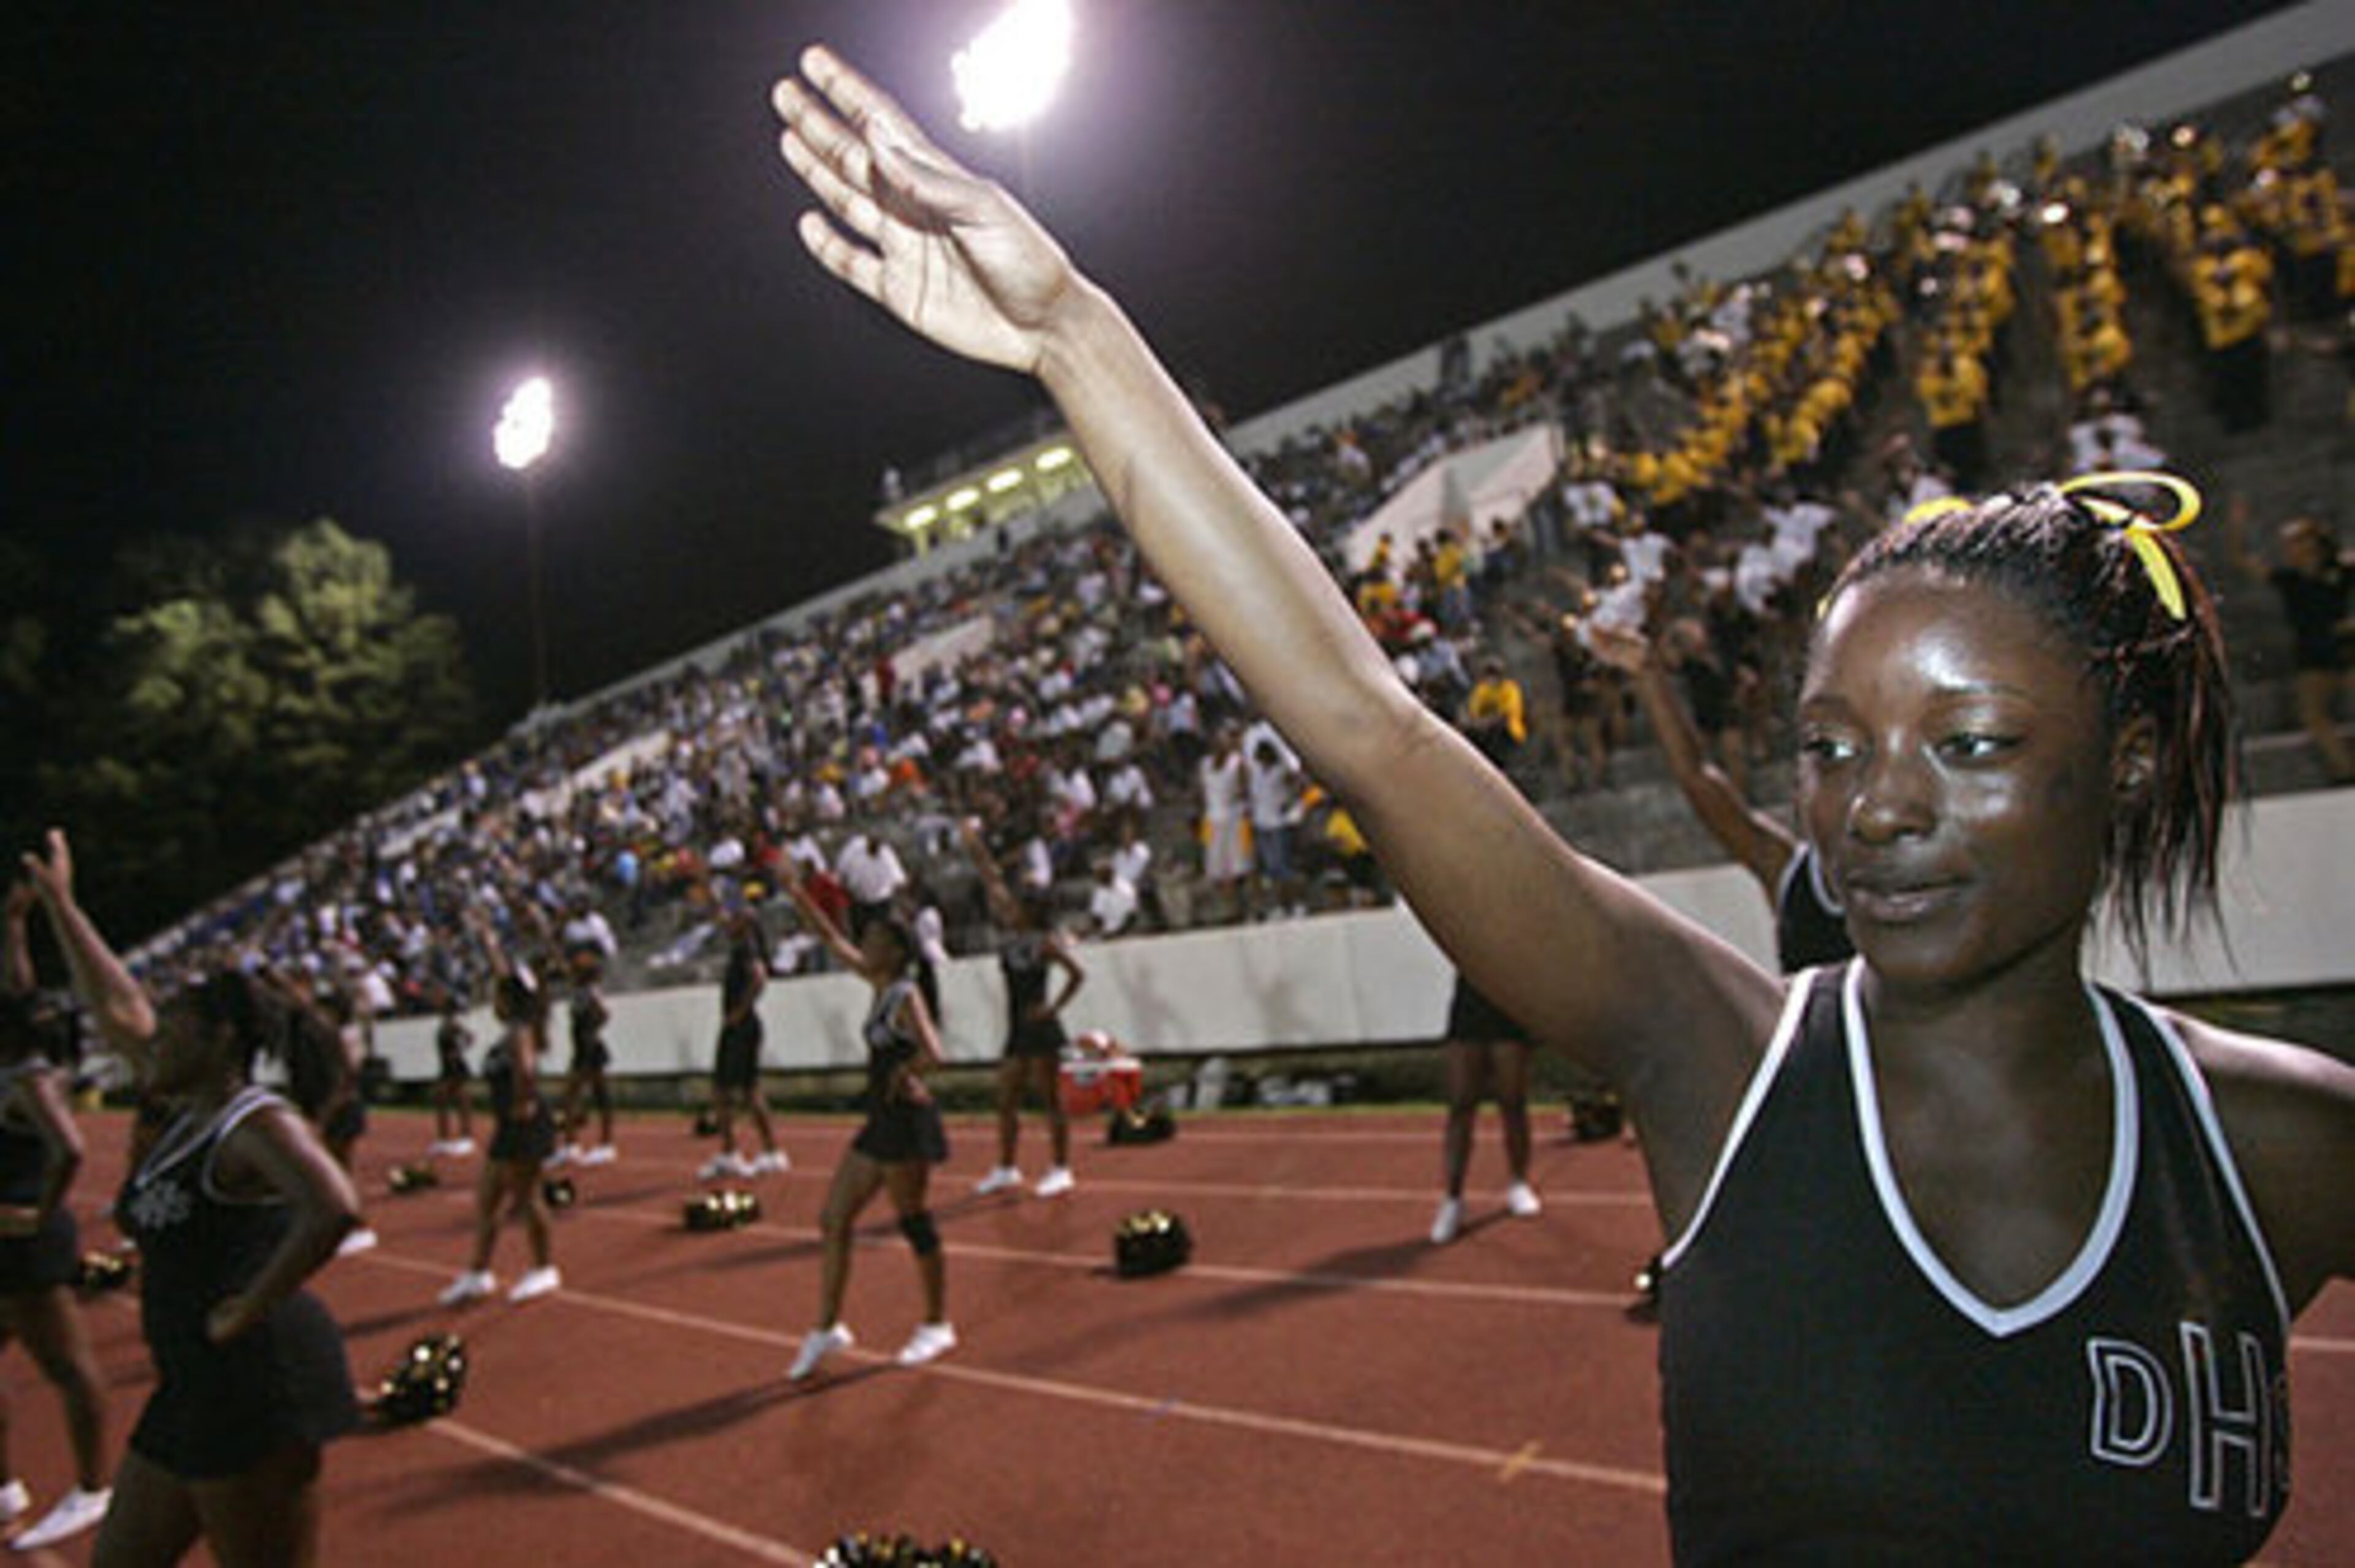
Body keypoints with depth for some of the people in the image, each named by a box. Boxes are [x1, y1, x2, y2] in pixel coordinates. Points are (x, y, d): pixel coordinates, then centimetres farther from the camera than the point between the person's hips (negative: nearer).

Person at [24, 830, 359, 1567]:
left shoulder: (258, 1124, -15)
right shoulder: (183, 1111, 12)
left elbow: (335, 1209, -34)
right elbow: (118, 1008, 23)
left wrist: (249, 1310, -24)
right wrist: (58, 903, 27)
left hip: (257, 1384, -10)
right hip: (191, 1390, 10)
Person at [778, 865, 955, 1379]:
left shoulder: (906, 996, -15)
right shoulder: (881, 987, 10)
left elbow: (932, 1054, -30)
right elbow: (833, 940, 18)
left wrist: (900, 1075, -15)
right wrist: (798, 896, 16)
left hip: (907, 1124, -9)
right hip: (880, 1124, 9)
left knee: (915, 1224, 2)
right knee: (834, 1222, 9)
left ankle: (937, 1327, 16)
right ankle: (828, 1328, 17)